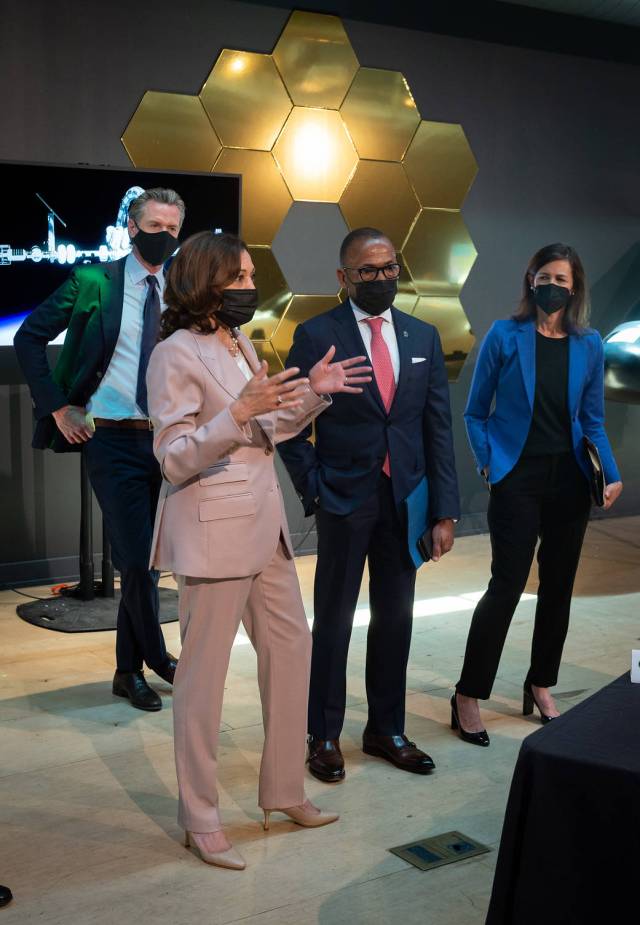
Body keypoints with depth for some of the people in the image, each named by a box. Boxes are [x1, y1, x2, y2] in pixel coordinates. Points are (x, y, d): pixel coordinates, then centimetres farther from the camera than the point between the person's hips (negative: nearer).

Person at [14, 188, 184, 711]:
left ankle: (129, 669, 24)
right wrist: (58, 407, -5)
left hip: (167, 439, 4)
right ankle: (158, 658, 16)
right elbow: (29, 338, 0)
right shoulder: (93, 282, -3)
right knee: (136, 560, -6)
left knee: (148, 558, 10)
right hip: (113, 439, -4)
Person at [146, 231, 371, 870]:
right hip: (213, 529, -9)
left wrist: (313, 392, 8)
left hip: (263, 522, 9)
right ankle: (200, 821, 14)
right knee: (204, 671, 0)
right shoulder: (176, 355, -12)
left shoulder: (241, 344, 13)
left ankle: (283, 790, 29)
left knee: (291, 646, 13)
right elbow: (174, 461, -16)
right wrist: (237, 413, -27)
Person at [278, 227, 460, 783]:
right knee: (333, 621, 7)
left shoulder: (424, 336, 6)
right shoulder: (316, 336, -6)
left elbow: (439, 427, 5)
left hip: (406, 501, 4)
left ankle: (386, 730, 29)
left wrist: (445, 510, 0)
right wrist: (313, 490, -9)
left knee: (395, 620, 12)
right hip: (344, 501, -4)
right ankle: (325, 736, 22)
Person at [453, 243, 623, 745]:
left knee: (558, 586, 11)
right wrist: (489, 464, -10)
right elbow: (475, 413, 1)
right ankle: (468, 696, 4)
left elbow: (593, 421, 8)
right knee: (507, 586, -7)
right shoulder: (505, 335, -4)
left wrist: (612, 475, -6)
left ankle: (541, 685, 28)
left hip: (569, 481, 4)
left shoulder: (588, 344, 4)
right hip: (519, 479, -4)